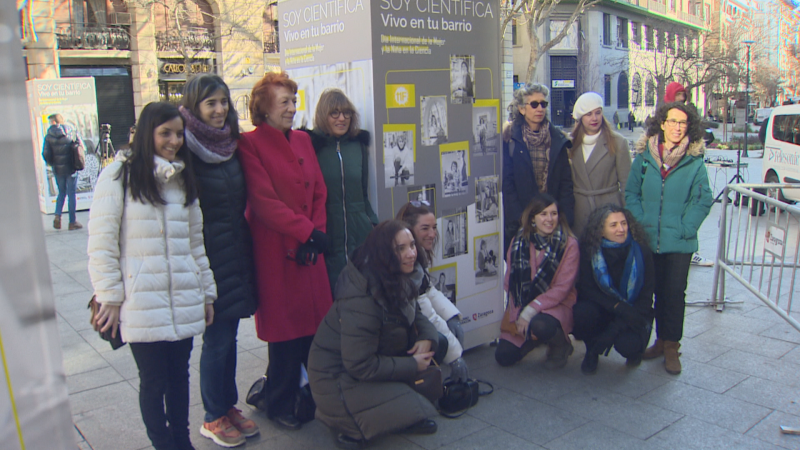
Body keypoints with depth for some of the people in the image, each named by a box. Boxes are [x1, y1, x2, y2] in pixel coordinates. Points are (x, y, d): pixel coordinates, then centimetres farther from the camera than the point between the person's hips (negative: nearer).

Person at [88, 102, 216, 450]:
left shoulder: (183, 177, 13)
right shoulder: (119, 175, -5)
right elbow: (101, 243, -7)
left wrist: (206, 291, 14)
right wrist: (110, 298, -9)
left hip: (184, 301, 5)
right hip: (141, 302, -5)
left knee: (179, 374, 14)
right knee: (154, 381, 5)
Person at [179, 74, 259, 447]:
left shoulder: (231, 144, 9)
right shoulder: (187, 149, -11)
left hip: (237, 250, 6)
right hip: (208, 253, -6)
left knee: (229, 335, 15)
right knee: (217, 339, 2)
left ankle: (229, 407, 30)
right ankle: (213, 418, 21)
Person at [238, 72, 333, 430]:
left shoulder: (303, 140, 13)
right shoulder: (251, 144, -6)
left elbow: (319, 192, 11)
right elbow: (264, 201, -14)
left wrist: (317, 230, -4)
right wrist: (307, 231, -14)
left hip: (310, 248, 6)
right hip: (275, 250, -5)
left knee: (317, 324, 9)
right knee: (284, 328, 3)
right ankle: (280, 405, 22)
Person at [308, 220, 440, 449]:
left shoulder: (401, 279, -6)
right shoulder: (360, 302, -31)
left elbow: (413, 312, 11)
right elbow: (360, 366, -26)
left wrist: (427, 336, -12)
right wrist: (412, 365, -18)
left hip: (376, 360, 9)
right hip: (338, 378, -9)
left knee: (436, 343, -5)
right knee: (411, 410, -22)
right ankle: (347, 425, 2)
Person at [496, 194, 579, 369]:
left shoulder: (568, 244, -10)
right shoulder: (519, 242, 1)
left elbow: (562, 288, -14)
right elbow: (510, 282, 3)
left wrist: (531, 311, -20)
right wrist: (518, 314, -9)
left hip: (556, 305, -4)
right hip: (521, 307, 4)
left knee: (540, 326, -37)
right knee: (504, 357, -6)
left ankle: (561, 345, -1)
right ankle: (534, 338, 25)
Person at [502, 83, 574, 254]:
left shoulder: (557, 139, 8)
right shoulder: (510, 138, -2)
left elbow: (566, 181, 7)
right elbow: (506, 183, -6)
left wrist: (565, 216, -3)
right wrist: (518, 219, -12)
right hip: (520, 221, -3)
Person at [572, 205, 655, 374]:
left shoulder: (641, 250, -11)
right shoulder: (589, 249, -11)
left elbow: (646, 296, -10)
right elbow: (586, 289, -12)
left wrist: (618, 326, -22)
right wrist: (618, 306, -26)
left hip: (633, 312, -1)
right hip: (601, 308, 1)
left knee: (627, 344, -30)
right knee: (582, 311, -32)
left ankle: (633, 349, 11)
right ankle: (592, 352, 0)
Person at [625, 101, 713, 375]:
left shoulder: (695, 160, -2)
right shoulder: (644, 157, 3)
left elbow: (703, 200, -3)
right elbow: (631, 193, 5)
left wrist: (684, 228, -11)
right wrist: (641, 223, -6)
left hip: (680, 242, -2)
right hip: (649, 239, 2)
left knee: (675, 293, 1)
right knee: (657, 291, 12)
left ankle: (671, 346, 13)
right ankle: (661, 340, 25)